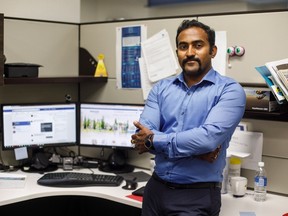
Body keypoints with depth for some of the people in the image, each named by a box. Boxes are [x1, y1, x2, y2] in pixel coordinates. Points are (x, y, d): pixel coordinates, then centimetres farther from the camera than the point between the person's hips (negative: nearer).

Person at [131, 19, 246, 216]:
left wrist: (154, 140, -13)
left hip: (198, 195, -5)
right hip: (156, 188, 5)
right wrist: (194, 149, -18)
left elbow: (209, 138, -23)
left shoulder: (230, 90, -9)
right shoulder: (161, 88, 5)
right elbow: (142, 135, -7)